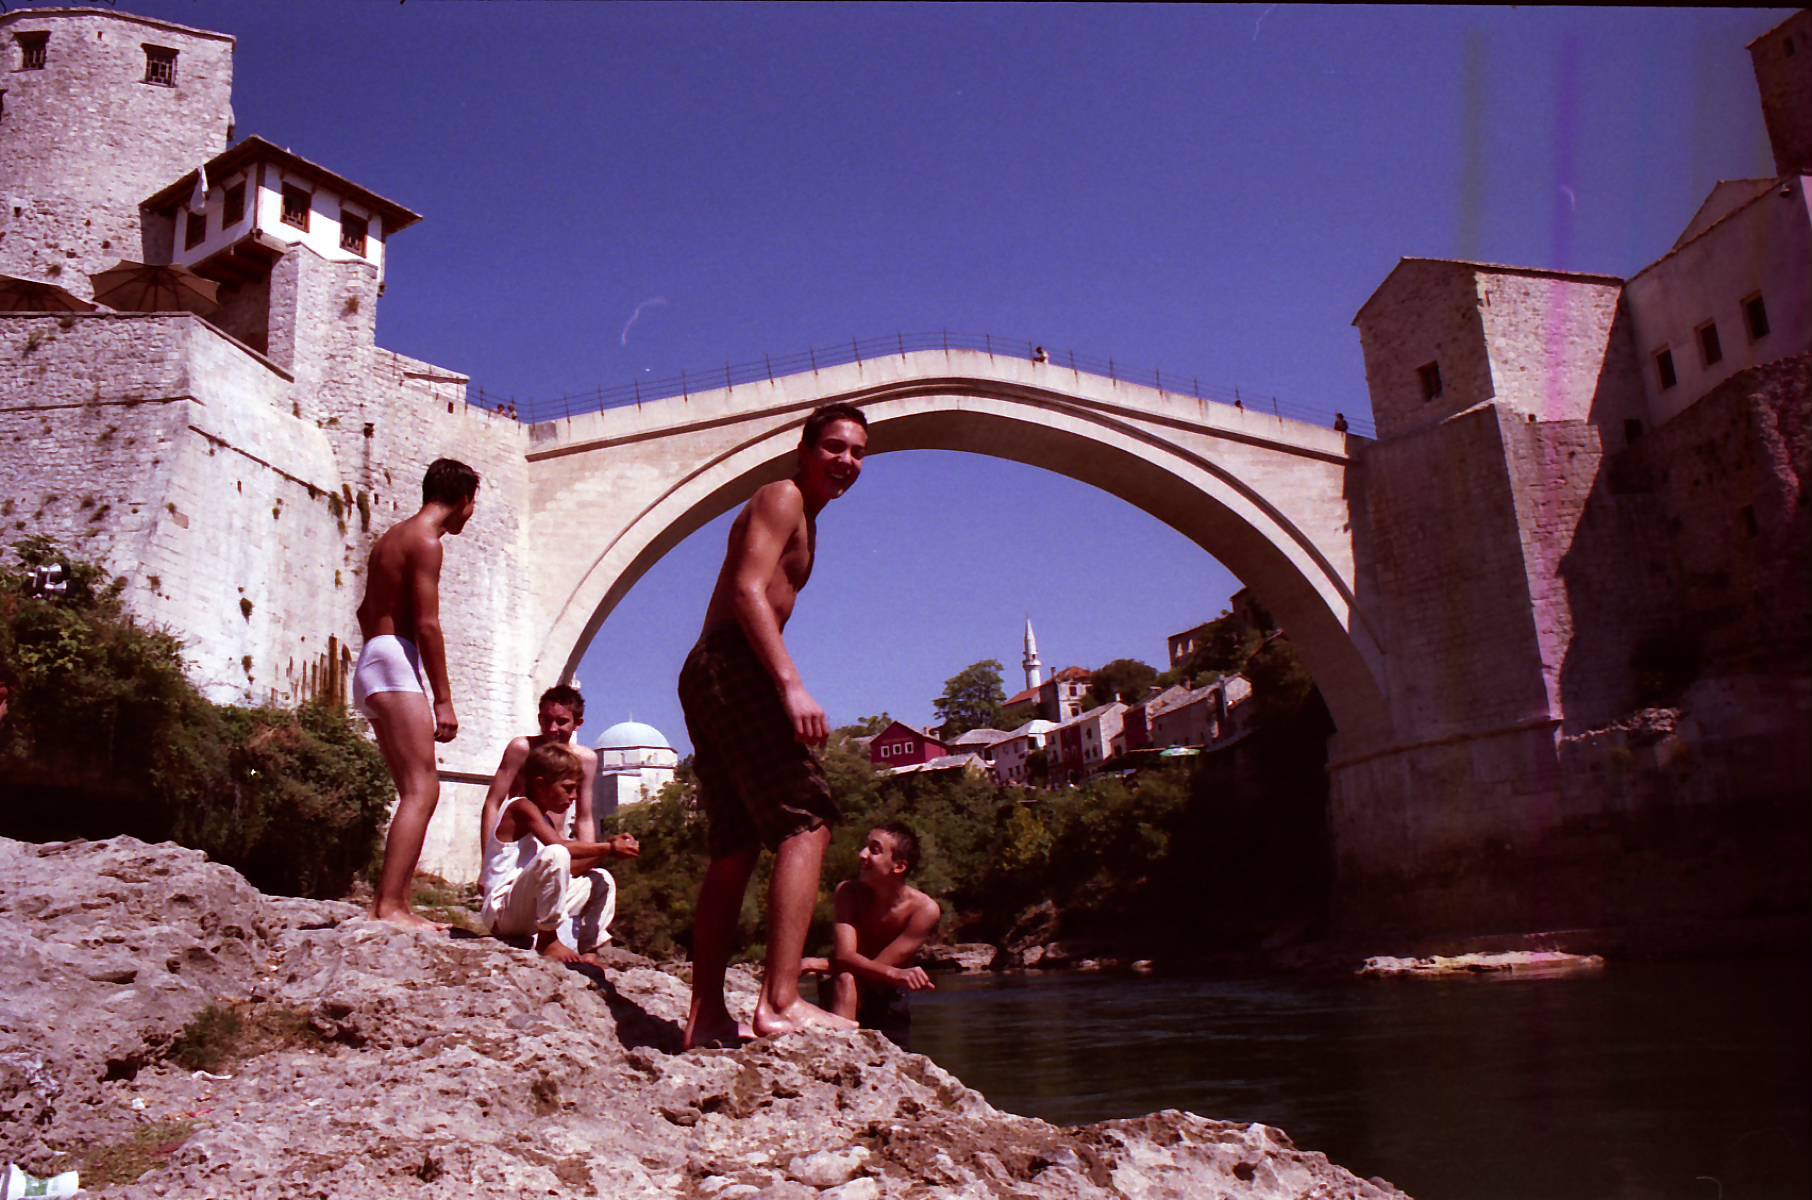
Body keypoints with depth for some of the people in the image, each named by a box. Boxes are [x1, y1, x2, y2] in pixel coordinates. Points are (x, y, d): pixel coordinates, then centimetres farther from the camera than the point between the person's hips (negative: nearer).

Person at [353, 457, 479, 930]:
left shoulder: (393, 536, 22)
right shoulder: (426, 541, -7)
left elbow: (367, 612, 28)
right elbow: (426, 624, -15)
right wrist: (444, 699, -16)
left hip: (371, 664, 10)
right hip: (398, 665, -10)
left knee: (416, 792, 10)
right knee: (421, 790, -16)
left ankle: (392, 903, 6)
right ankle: (390, 905, -24)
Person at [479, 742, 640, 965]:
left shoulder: (547, 819, 20)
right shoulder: (522, 808, -10)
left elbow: (567, 870, 15)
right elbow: (560, 846, -25)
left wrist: (606, 850, 4)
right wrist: (608, 849, -18)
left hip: (529, 912, 10)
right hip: (503, 910, -10)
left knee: (602, 880, 17)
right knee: (555, 855, -34)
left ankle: (589, 952, 6)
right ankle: (548, 940, -24)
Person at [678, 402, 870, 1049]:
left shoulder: (801, 518, 27)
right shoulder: (782, 497, -2)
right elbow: (748, 590, -17)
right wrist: (791, 683, -27)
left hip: (707, 677, 11)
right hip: (733, 668, -10)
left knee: (735, 848, 9)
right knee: (807, 823, -17)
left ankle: (706, 1016, 12)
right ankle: (781, 1001, -24)